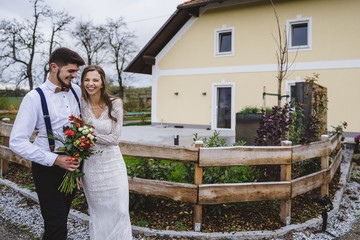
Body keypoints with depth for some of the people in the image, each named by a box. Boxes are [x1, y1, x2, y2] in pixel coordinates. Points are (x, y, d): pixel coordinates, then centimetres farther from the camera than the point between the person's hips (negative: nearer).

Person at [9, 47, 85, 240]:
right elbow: (17, 142, -17)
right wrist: (55, 160, -22)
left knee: (63, 216, 21)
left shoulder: (77, 91, 1)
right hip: (48, 169, -5)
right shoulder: (34, 97, -15)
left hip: (72, 164, 6)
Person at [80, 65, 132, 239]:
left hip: (112, 164, -1)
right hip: (89, 164, 2)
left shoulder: (115, 104, -9)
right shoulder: (81, 104, -4)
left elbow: (114, 138, -11)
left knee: (119, 211, 5)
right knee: (96, 212, 16)